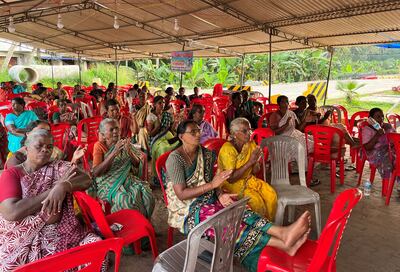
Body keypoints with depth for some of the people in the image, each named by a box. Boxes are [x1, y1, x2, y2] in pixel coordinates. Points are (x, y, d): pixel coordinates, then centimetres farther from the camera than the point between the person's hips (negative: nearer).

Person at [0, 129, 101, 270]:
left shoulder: (59, 167, 7)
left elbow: (86, 180, -7)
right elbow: (11, 212, -16)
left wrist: (64, 186, -26)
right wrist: (54, 188, -15)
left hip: (61, 233, 2)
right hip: (22, 241, -1)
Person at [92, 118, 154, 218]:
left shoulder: (124, 143, 11)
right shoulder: (99, 146, 0)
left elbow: (137, 165, 8)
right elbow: (96, 172, -13)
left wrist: (129, 152, -12)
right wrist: (114, 153, -21)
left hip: (127, 178, 4)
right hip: (108, 183, -3)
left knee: (146, 192, -24)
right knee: (124, 199, -32)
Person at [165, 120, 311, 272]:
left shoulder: (205, 153, 6)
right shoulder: (175, 159, -15)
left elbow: (209, 181, 8)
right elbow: (181, 194, -19)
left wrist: (220, 195, -14)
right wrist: (212, 185, -21)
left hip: (208, 200, 6)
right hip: (187, 211, -6)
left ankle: (283, 233, -40)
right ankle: (283, 244, -38)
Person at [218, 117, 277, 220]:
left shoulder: (251, 144, -1)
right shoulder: (227, 149, -22)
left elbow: (255, 171, 5)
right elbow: (231, 178, -25)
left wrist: (256, 161, -19)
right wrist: (250, 162, -28)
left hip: (248, 179, 7)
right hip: (232, 184, -6)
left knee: (271, 195, -12)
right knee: (256, 200, -25)